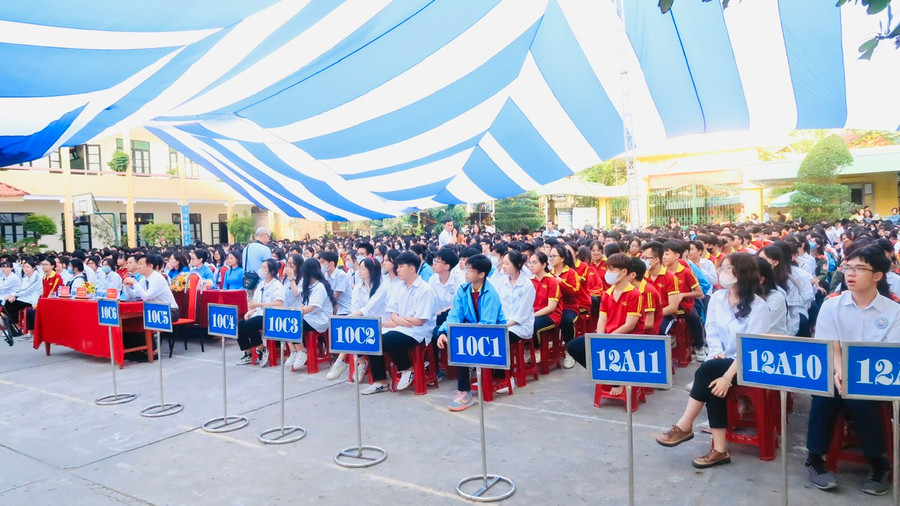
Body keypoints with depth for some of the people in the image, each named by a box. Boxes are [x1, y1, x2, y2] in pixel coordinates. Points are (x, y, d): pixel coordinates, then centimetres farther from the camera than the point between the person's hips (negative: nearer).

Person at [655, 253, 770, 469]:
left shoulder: (758, 306, -14)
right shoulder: (717, 298, 4)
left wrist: (728, 376, -27)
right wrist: (717, 351, -14)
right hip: (721, 361, 5)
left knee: (707, 371, -31)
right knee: (713, 383, -29)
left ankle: (684, 427, -21)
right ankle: (719, 450, -25)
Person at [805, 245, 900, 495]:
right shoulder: (831, 305, 3)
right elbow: (831, 349, -4)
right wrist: (839, 372, -27)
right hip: (836, 373, 1)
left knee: (856, 395, -32)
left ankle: (878, 462, -9)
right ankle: (815, 458, -16)